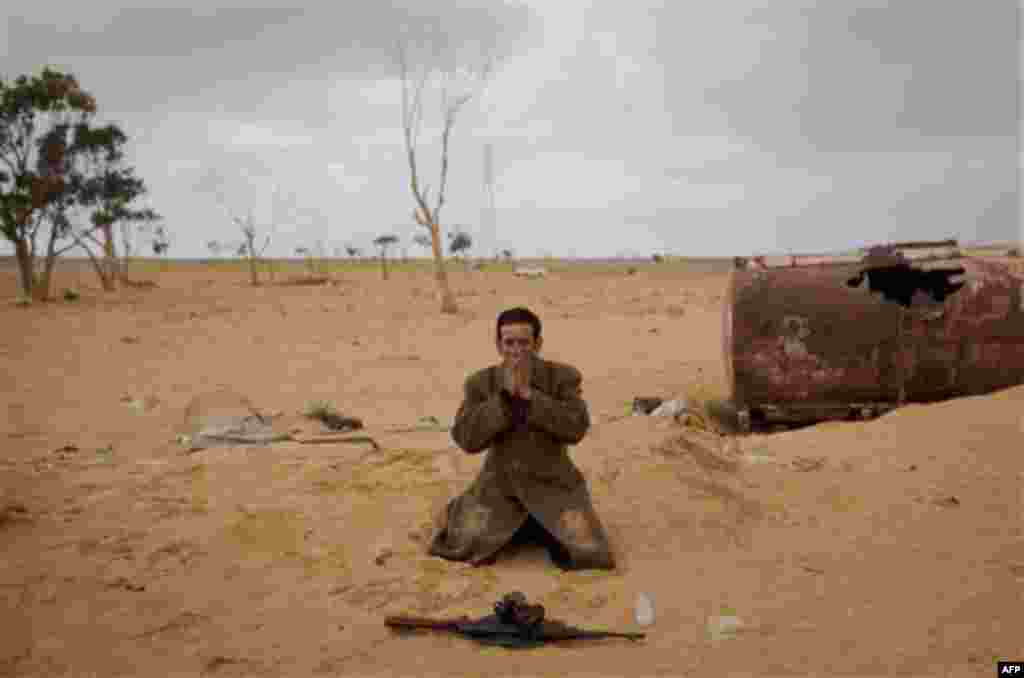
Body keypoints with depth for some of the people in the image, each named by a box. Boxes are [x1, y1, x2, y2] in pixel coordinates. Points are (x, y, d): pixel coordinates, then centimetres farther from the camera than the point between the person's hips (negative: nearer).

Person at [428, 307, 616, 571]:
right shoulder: (480, 383, -5)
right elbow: (466, 439, -15)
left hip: (552, 485, 0)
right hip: (501, 485, 1)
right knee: (464, 546, -16)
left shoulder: (563, 376, -8)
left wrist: (528, 394, -25)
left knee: (585, 552, -18)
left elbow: (576, 428, -20)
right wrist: (505, 395, -23)